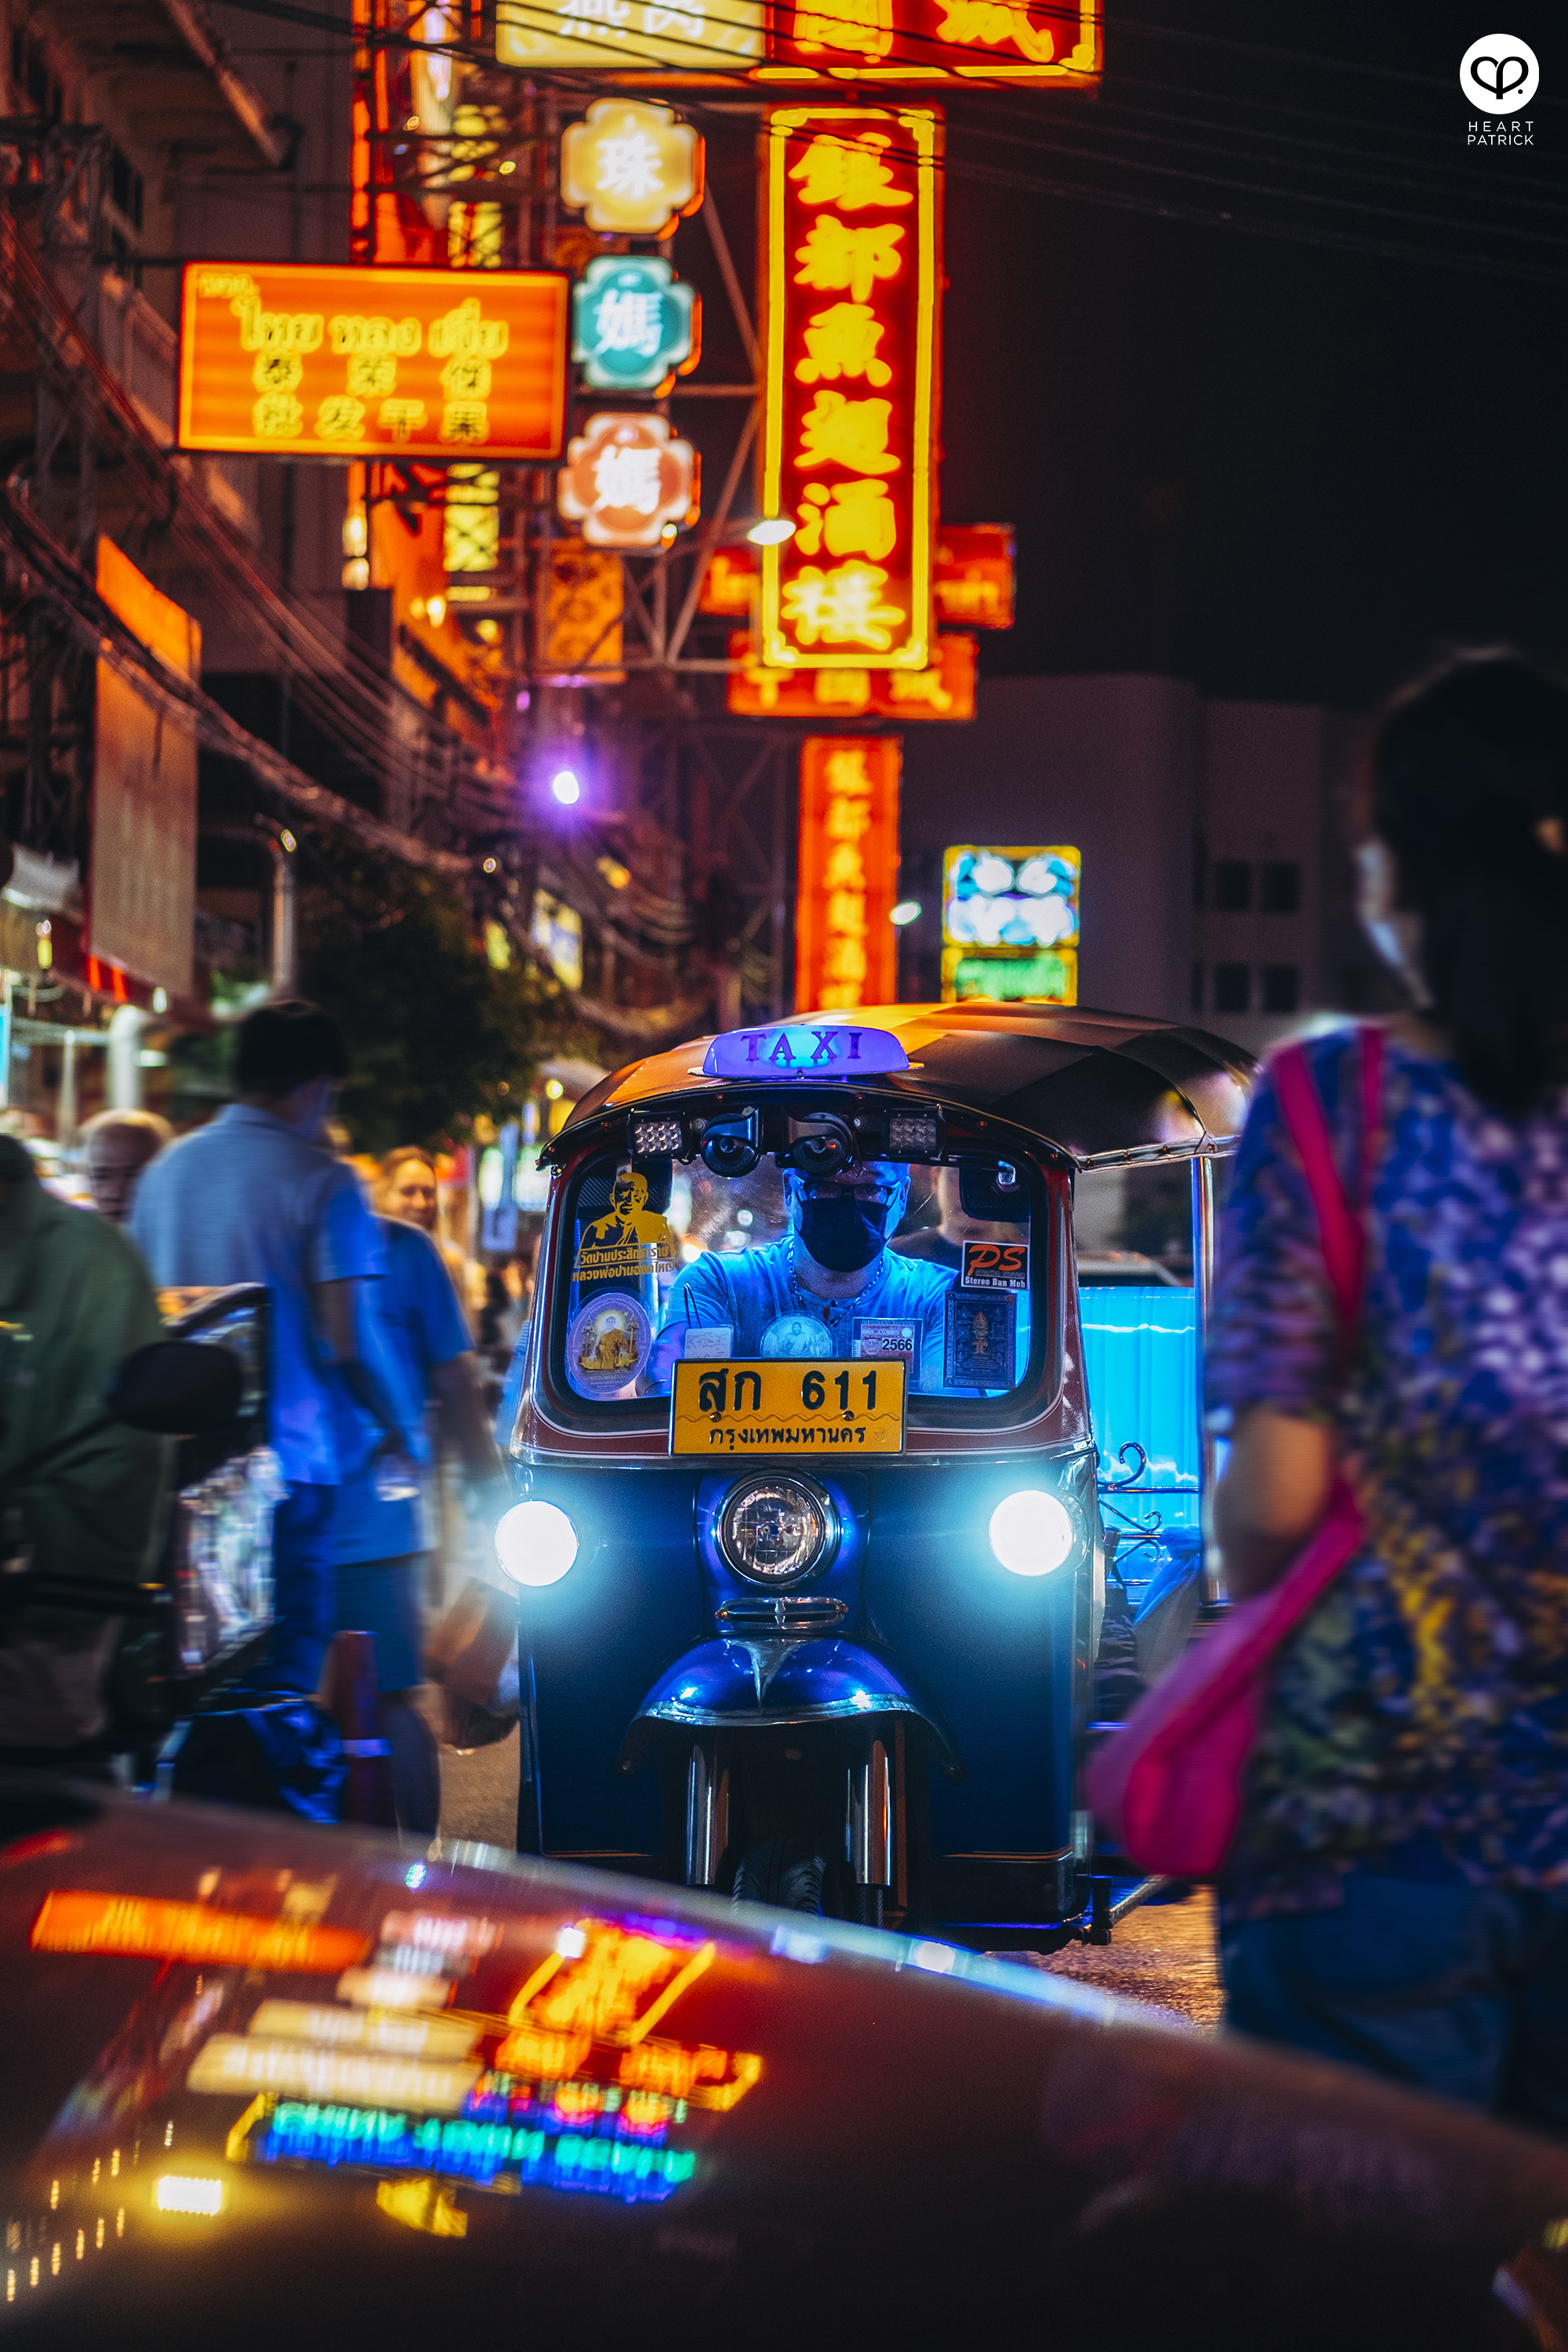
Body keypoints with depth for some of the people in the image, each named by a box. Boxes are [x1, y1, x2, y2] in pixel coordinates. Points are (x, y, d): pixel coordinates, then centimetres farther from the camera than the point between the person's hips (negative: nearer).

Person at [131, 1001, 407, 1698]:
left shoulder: (166, 1170, 10)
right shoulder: (323, 1181, -8)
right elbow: (342, 1344, -12)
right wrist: (389, 1425, 4)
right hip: (289, 1454, -6)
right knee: (286, 1665, -1)